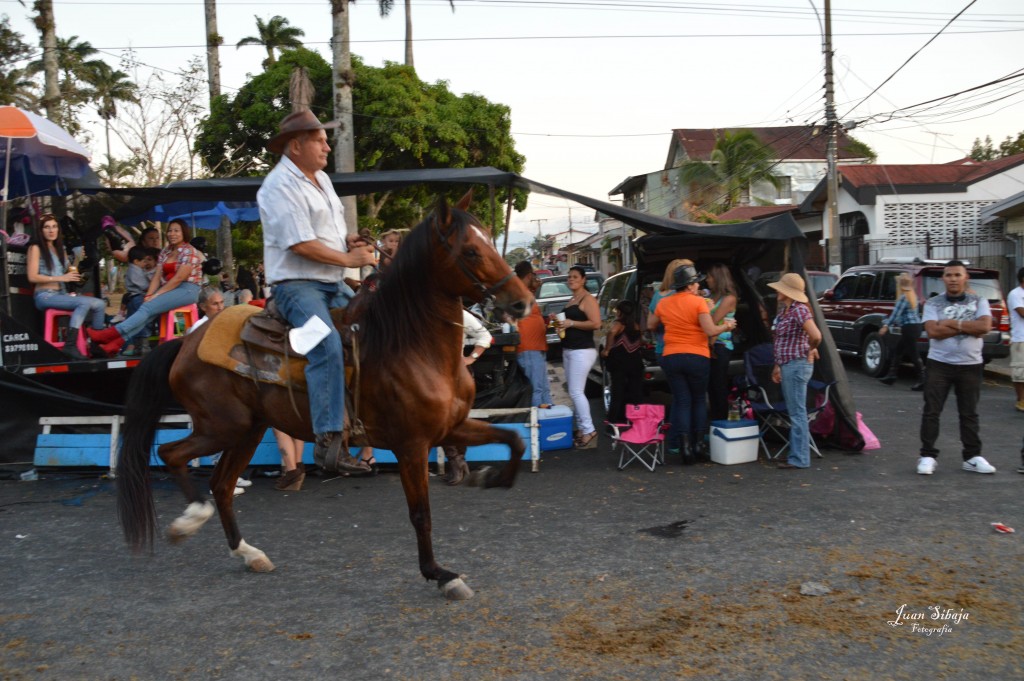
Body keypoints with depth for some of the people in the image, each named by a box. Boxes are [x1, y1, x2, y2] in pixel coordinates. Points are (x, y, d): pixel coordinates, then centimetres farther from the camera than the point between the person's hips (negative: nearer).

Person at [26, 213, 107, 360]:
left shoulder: (59, 248, 21)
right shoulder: (36, 248, -1)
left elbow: (69, 273, 18)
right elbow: (32, 277, -11)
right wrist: (60, 278, -16)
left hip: (62, 294, 7)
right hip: (45, 295, -7)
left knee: (100, 304, -13)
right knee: (85, 302, -31)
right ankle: (70, 345, -34)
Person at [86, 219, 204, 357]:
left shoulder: (189, 252, -7)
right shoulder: (165, 252, 15)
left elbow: (179, 278, -15)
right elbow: (157, 277, 8)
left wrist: (156, 295, -16)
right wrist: (149, 295, -9)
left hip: (187, 290, -6)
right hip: (169, 290, 6)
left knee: (148, 308, -25)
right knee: (146, 309, -21)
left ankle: (109, 334, -31)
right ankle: (115, 344, -37)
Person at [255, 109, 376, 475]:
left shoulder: (322, 179, 16)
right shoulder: (281, 185, -13)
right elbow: (301, 244, -21)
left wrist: (350, 239, 5)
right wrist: (348, 259, -13)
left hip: (333, 283, 10)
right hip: (296, 284, -10)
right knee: (328, 345, -29)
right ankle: (328, 441, -31)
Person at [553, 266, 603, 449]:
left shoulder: (588, 299, -9)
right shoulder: (571, 300, 18)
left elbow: (596, 323, -19)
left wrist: (571, 323, -21)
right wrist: (559, 323, 10)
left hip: (583, 350, -10)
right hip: (568, 350, 10)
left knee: (576, 391, -14)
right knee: (573, 392, 9)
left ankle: (589, 430, -10)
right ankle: (581, 429, 15)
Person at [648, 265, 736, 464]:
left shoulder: (663, 303, 6)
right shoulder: (698, 302, -8)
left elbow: (650, 325, 20)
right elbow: (710, 331, -15)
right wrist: (726, 326, 2)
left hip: (671, 358, 3)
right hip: (697, 358, -3)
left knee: (682, 402, 6)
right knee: (699, 400, 13)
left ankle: (685, 447, -4)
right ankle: (699, 444, 10)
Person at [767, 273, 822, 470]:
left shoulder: (799, 310, -16)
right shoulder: (783, 310, 14)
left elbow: (816, 335, -28)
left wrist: (811, 350, -9)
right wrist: (778, 365, 19)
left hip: (797, 365, -10)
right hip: (787, 365, 10)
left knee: (797, 413, -5)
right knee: (794, 412, 14)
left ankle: (800, 459, 1)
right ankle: (796, 455, 22)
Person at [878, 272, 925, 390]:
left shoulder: (904, 297, -15)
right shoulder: (912, 295, 12)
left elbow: (896, 313, -17)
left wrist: (886, 326, -14)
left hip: (909, 328, -10)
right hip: (914, 326, 10)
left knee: (913, 354, -7)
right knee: (897, 350, 16)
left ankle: (922, 381, -7)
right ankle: (891, 376, 22)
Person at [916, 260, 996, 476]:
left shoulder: (978, 301, 5)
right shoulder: (933, 303, 1)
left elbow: (985, 327, -12)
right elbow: (933, 331, -14)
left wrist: (952, 323, -14)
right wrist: (967, 327, -12)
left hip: (970, 366, 1)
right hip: (939, 364, -1)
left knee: (969, 413, 8)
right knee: (931, 412, -1)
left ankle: (972, 457, 16)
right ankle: (927, 456, 5)